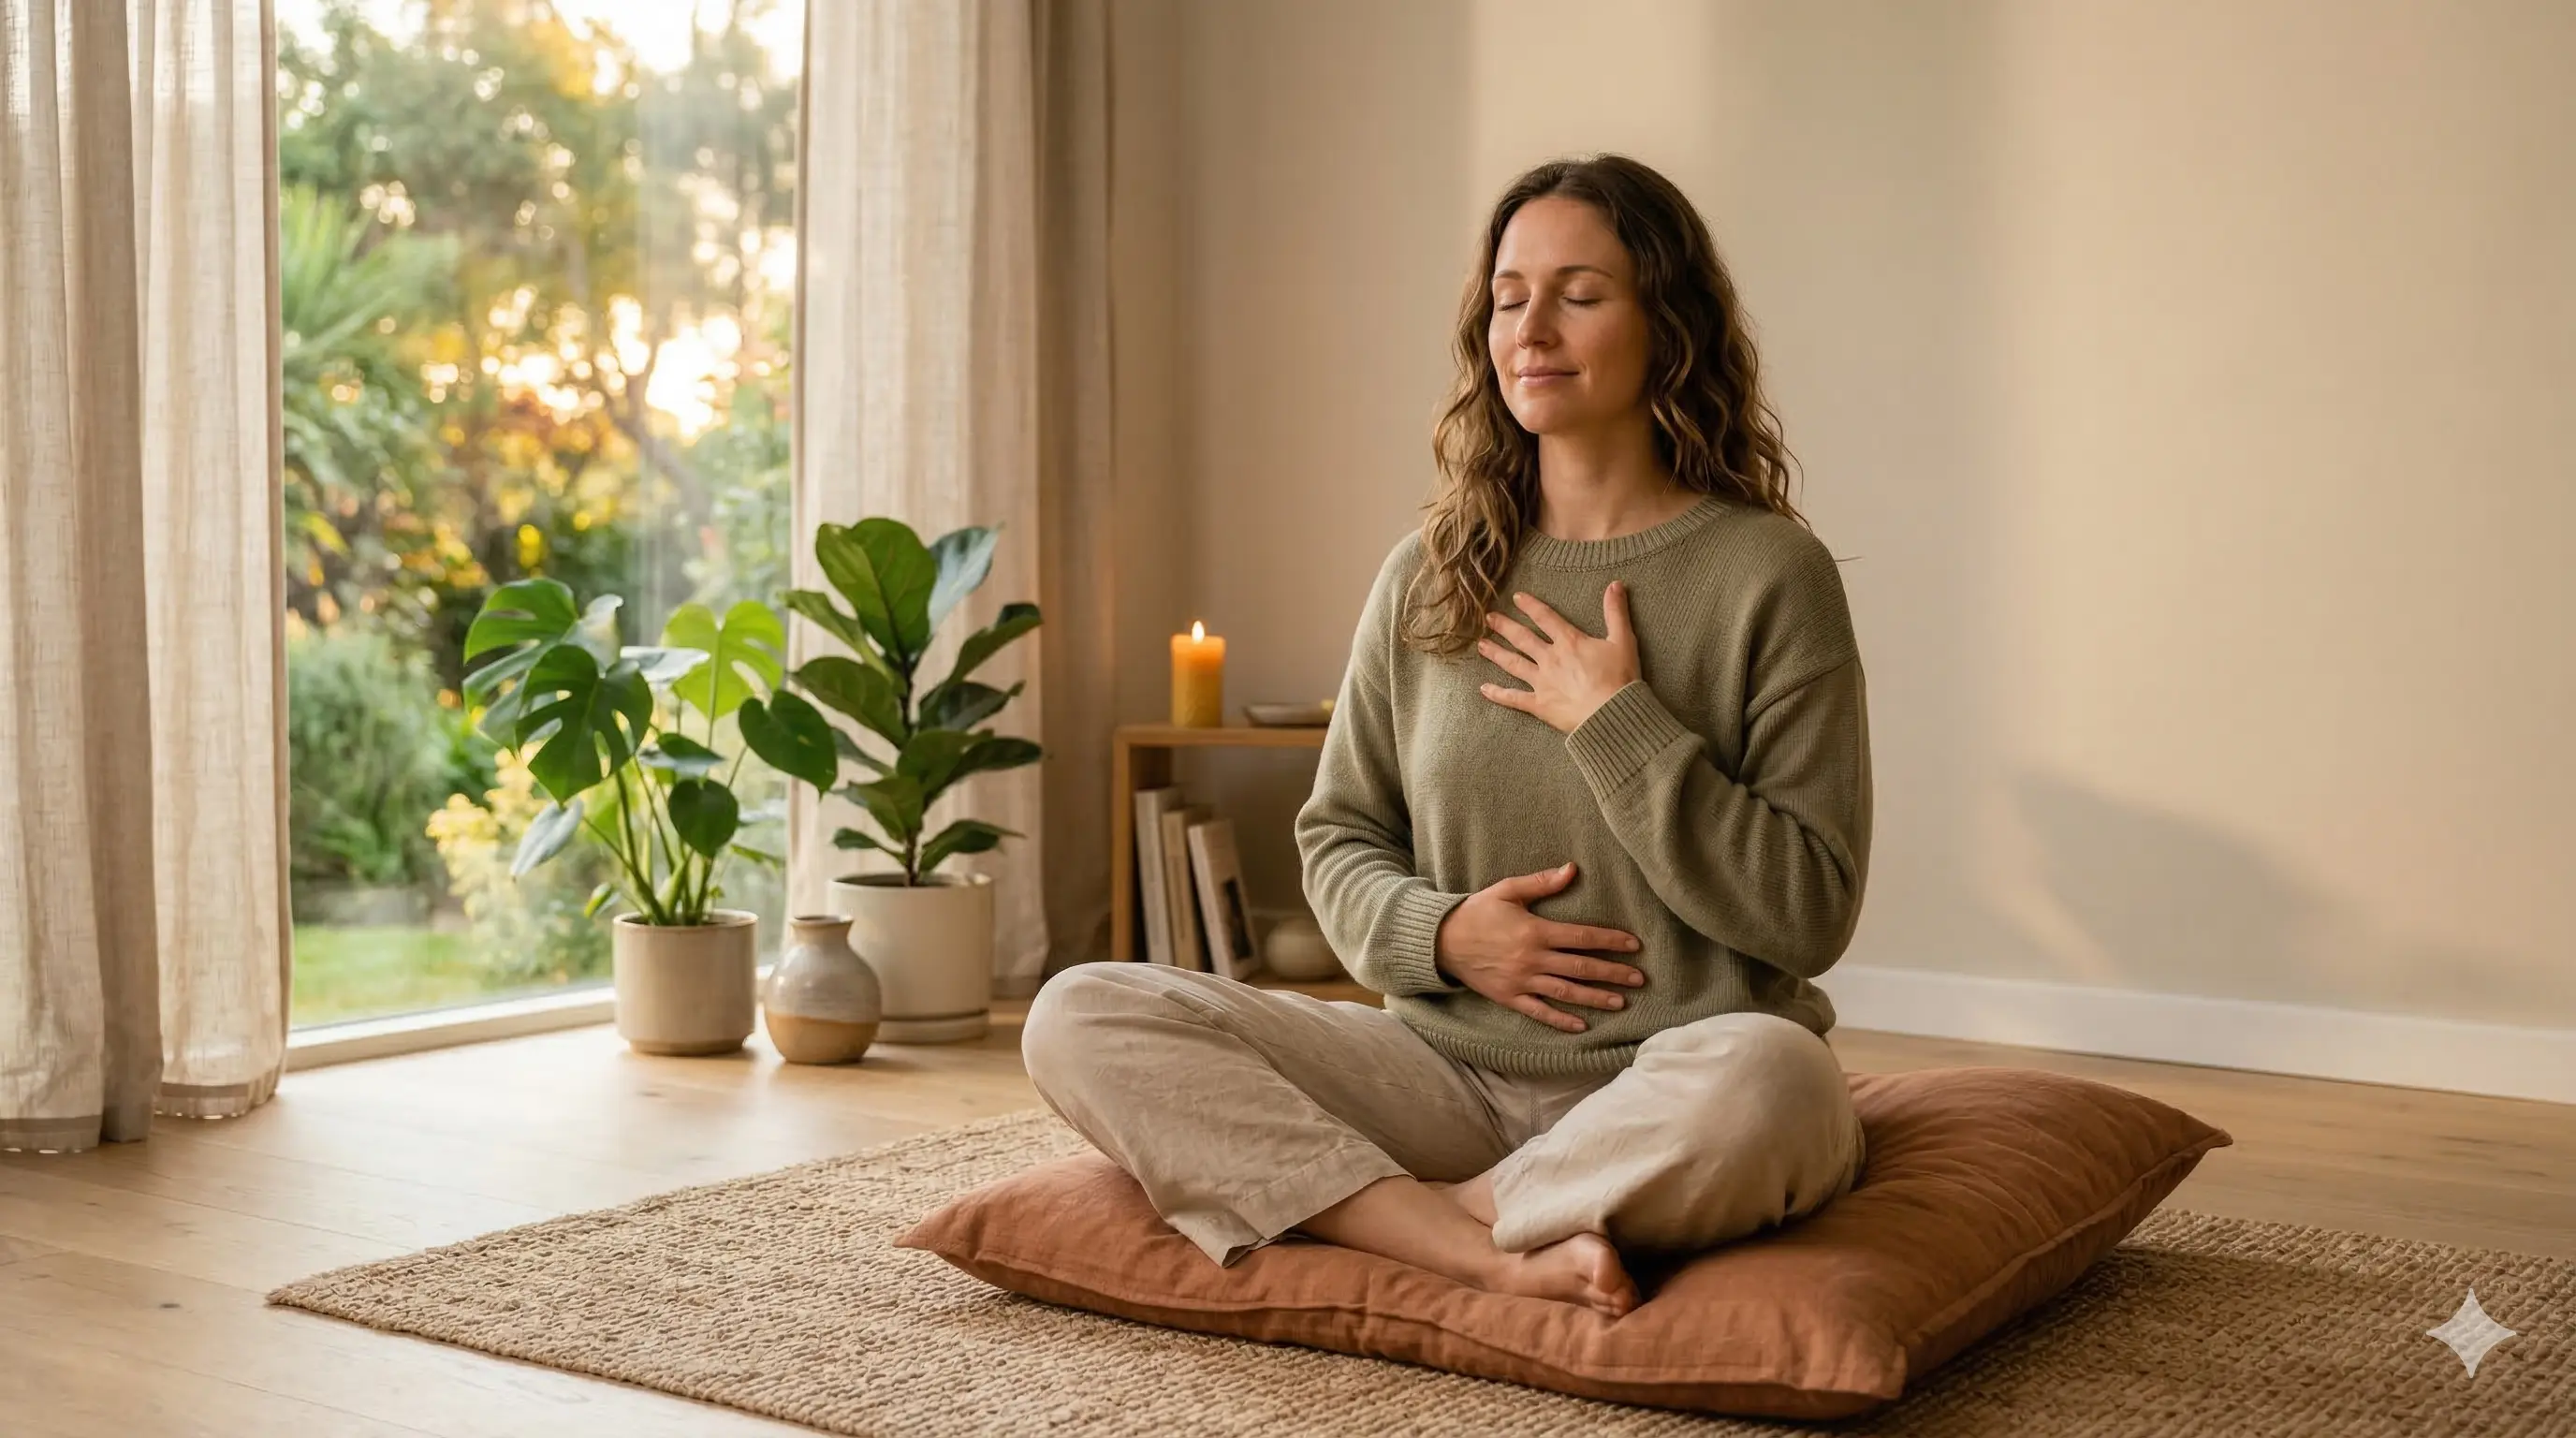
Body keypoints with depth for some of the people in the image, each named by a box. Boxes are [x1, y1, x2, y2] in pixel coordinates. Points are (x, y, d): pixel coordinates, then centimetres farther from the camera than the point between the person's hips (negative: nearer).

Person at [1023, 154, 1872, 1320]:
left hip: (1668, 1093, -4)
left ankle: (1449, 1212, -14)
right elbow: (1337, 839, 15)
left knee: (1762, 1076, -40)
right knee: (1080, 1018, -14)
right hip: (1450, 1073, 4)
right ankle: (1495, 1254, -23)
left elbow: (1812, 913, -7)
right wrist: (1439, 931, -7)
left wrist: (1618, 722, -12)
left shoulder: (1767, 572, -3)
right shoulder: (1428, 576, 9)